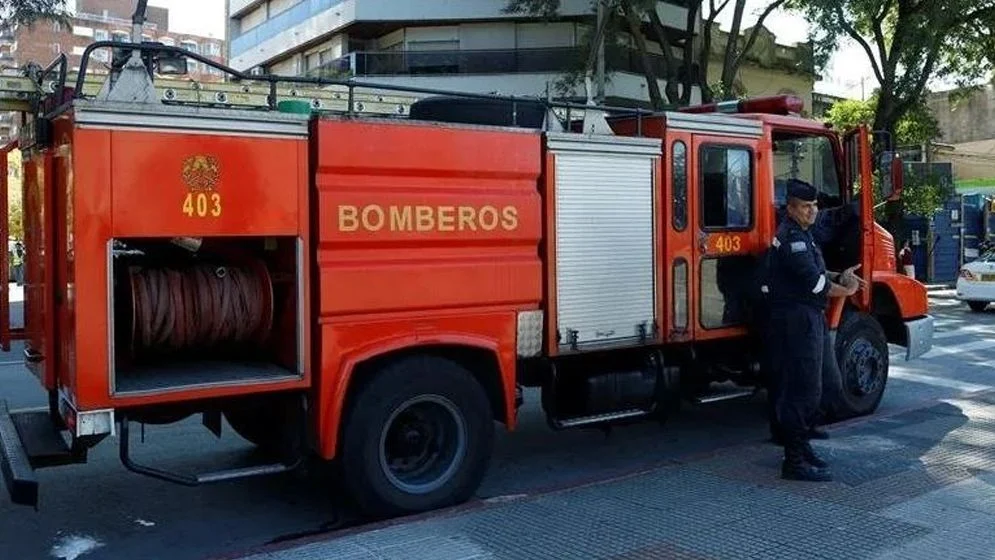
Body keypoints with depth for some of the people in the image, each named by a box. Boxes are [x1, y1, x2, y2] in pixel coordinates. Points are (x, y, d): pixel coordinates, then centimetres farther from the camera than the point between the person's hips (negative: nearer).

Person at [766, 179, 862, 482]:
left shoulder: (802, 234, 19)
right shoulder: (792, 237, -15)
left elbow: (814, 272, 23)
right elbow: (814, 282, -21)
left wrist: (839, 277, 5)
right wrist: (845, 290, -6)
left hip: (808, 320, 11)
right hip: (796, 321, -11)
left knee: (808, 388, 17)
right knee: (802, 390, -9)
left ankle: (800, 447, 28)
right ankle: (795, 462, -5)